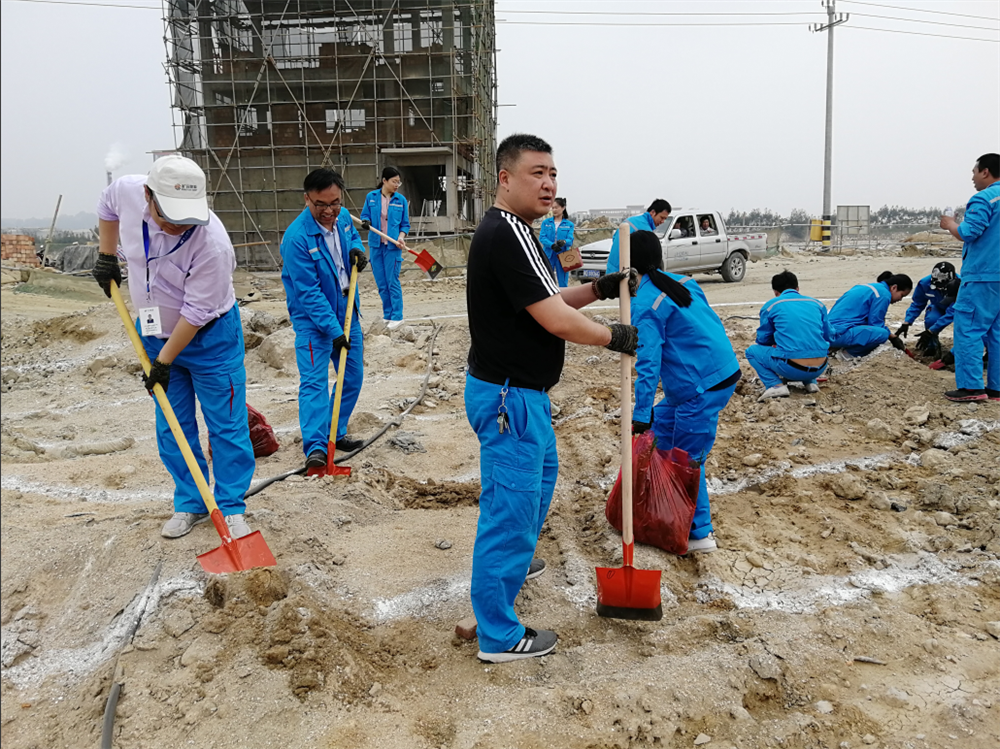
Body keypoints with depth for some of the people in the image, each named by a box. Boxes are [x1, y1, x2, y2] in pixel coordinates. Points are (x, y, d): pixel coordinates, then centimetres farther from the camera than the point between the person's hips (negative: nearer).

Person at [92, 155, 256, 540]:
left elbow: (195, 312, -25)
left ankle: (232, 508, 12)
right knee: (171, 427, 12)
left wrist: (164, 361, -19)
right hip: (155, 332, 6)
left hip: (209, 337, -5)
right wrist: (107, 256, 8)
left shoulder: (212, 244, -32)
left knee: (226, 425, -1)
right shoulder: (127, 191, -16)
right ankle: (190, 504, 25)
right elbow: (107, 205, 11)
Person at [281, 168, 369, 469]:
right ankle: (315, 447, -13)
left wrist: (357, 250, -2)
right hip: (313, 319, -7)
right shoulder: (296, 237, -24)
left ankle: (336, 433, 27)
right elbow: (309, 293, -24)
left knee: (353, 377, 13)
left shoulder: (343, 218, -3)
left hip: (346, 312, 7)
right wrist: (333, 330, -27)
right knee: (314, 381, -14)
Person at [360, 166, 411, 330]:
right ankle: (387, 314, 20)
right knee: (381, 283, 8)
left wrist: (401, 236, -14)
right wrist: (365, 221, -15)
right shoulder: (371, 197, 0)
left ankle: (397, 316, 4)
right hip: (375, 245, 2)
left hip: (393, 246, -2)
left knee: (392, 281, -3)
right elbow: (365, 215, 8)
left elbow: (405, 224, 4)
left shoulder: (401, 199, -1)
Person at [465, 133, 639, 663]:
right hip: (509, 396, -11)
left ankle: (512, 559, 53)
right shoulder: (508, 235, -23)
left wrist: (599, 289, 4)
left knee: (540, 473, 30)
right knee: (510, 505, -2)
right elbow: (557, 321, -25)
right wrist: (615, 337, -9)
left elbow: (544, 302, 16)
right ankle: (499, 635, 13)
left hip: (522, 391, 11)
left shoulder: (508, 230, 11)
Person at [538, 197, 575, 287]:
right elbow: (542, 237, -5)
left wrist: (564, 242, -29)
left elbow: (570, 240, -5)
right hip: (548, 255, 0)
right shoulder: (546, 222, 7)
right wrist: (552, 245, -24)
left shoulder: (569, 224, 7)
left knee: (563, 283, 0)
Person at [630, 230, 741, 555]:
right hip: (724, 369, 10)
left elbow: (647, 364, -21)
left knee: (687, 459, 0)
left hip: (703, 387, -10)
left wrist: (641, 413, -19)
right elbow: (711, 322, 18)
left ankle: (700, 534, 10)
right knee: (662, 422, 23)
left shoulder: (645, 306, -15)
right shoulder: (682, 283, 10)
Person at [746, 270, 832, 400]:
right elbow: (828, 337, 23)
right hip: (819, 368, 5)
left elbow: (763, 340, 14)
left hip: (792, 368, -5)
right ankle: (810, 382, 15)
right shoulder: (817, 303, 16)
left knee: (752, 351, 19)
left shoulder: (771, 305, 6)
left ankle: (776, 386, -2)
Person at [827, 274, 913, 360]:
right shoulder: (884, 294, -6)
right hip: (840, 334, -10)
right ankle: (848, 353, -7)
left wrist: (892, 336, 22)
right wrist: (893, 338, 7)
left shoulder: (868, 287, 22)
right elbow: (876, 324, -6)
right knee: (882, 333, -21)